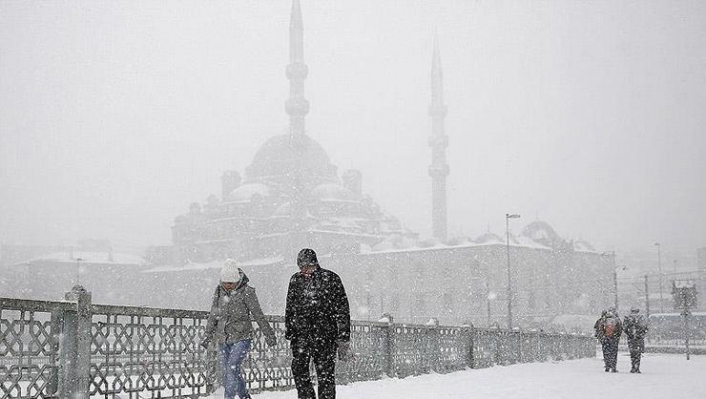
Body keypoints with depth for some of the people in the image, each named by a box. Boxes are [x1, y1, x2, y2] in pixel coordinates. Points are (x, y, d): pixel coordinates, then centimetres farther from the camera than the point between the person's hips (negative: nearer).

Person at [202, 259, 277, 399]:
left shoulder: (247, 292, -10)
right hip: (223, 339, 5)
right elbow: (213, 315, 14)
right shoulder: (219, 291, 4)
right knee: (234, 372, 8)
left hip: (241, 338, -5)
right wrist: (209, 334, 15)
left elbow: (258, 315, -5)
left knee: (232, 369, -18)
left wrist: (268, 334, -2)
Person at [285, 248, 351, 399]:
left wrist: (343, 339, -4)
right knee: (299, 368, -6)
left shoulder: (330, 278, 0)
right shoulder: (295, 280, 12)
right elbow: (289, 309, 21)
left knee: (325, 372, -2)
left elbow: (342, 310, 0)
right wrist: (288, 333, 15)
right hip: (300, 334, 3)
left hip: (325, 333, -3)